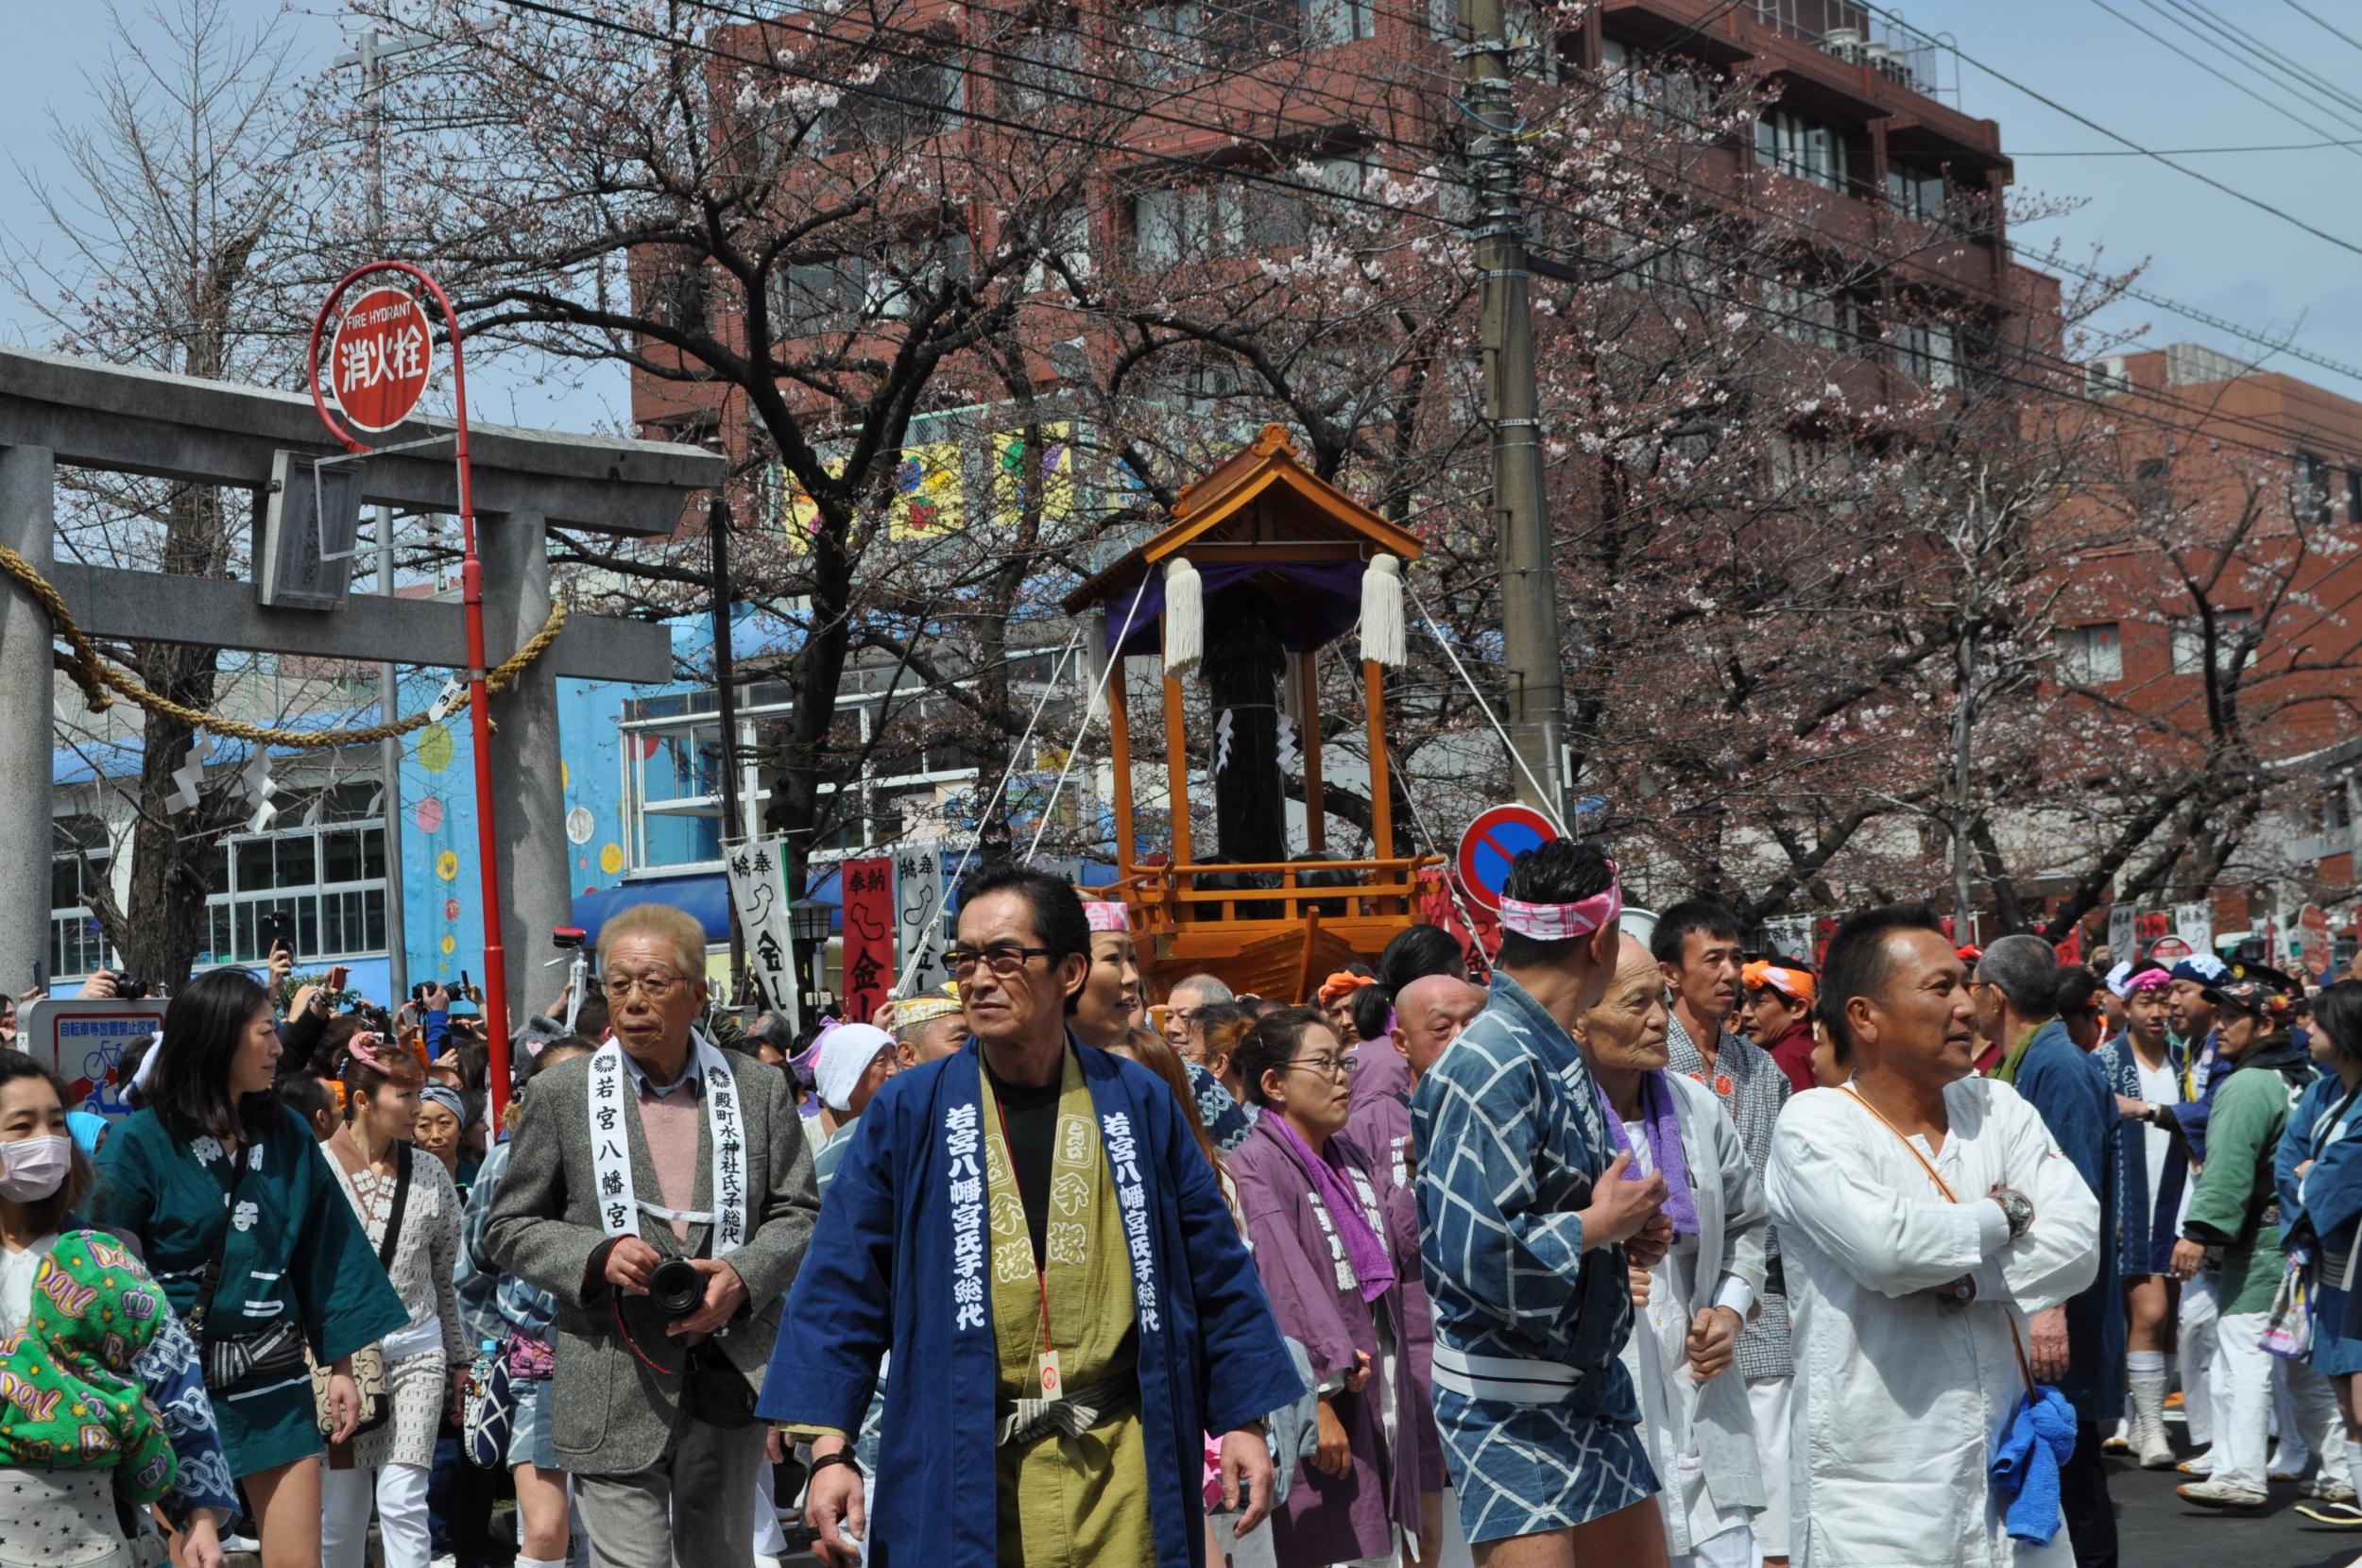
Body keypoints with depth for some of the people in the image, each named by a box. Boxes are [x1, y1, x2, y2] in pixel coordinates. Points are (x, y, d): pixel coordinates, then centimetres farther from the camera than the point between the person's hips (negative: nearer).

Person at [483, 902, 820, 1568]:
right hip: (614, 1385, -2)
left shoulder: (758, 1091, 4)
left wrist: (744, 1276, -13)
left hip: (728, 1378, 2)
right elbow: (507, 1229, 4)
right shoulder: (561, 1094, 0)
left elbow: (799, 1213, 7)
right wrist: (597, 1257, -14)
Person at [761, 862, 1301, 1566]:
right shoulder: (909, 1112, 0)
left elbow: (1215, 1271, 9)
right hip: (961, 1477, -1)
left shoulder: (1139, 1103, 4)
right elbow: (841, 1286, -1)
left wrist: (1244, 1422, 6)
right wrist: (829, 1451, -10)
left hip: (1121, 1465, 1)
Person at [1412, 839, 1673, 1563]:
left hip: (1592, 1380, 10)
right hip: (1511, 1399, -10)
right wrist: (1598, 1225, -16)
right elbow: (1476, 1252, -29)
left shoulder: (1557, 1055, 9)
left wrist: (1624, 1228, 2)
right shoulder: (1492, 1067, -21)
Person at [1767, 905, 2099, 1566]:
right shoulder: (1814, 1125, -8)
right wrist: (2005, 1213, -9)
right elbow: (1886, 1243, -25)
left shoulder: (1999, 1109, 8)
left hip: (2005, 1465, 5)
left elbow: (2079, 1242, -3)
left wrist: (1962, 1280, -16)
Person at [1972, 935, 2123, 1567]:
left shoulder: (2060, 1069, -17)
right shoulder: (2024, 1065, 13)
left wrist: (2053, 1304, -29)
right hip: (2022, 1309, 10)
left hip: (2054, 1324, -10)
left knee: (2070, 1475, -3)